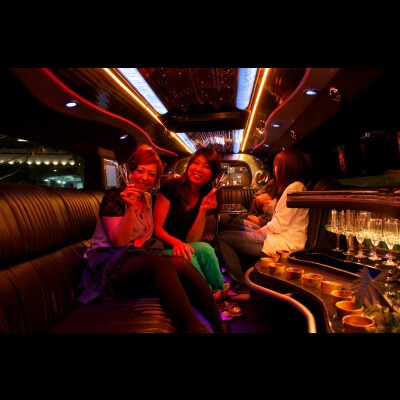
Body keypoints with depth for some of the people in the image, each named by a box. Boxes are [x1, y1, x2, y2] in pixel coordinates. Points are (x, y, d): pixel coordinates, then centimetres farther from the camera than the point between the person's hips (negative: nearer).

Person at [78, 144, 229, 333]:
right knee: (164, 264, -36)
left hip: (141, 259, 6)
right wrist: (130, 207, -26)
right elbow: (118, 241, -14)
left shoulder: (148, 198, 14)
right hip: (110, 264, -6)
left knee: (181, 264, -27)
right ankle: (194, 328, -38)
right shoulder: (114, 196, -6)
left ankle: (219, 324, -25)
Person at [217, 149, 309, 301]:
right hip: (284, 239, 11)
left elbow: (279, 225, -15)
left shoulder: (294, 187, -12)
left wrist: (259, 231, -1)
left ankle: (240, 289, -4)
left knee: (222, 238, -7)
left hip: (284, 243, -11)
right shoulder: (298, 186, 20)